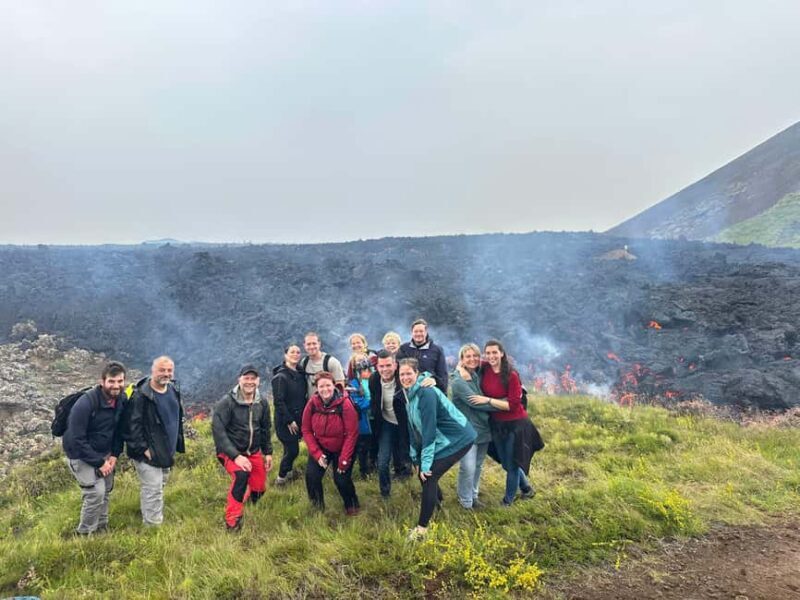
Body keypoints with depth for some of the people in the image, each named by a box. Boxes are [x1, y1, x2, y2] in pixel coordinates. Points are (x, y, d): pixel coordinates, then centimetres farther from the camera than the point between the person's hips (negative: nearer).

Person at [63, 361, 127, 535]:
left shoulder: (121, 400, -9)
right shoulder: (85, 403, -28)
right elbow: (76, 440, -25)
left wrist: (114, 455, -7)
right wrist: (99, 462, -21)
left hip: (104, 453, 6)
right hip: (81, 455, -6)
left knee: (106, 490, 12)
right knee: (96, 492, -12)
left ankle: (101, 528, 33)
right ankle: (85, 534, 9)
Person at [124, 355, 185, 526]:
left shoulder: (174, 390, 4)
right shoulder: (141, 395, -20)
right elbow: (132, 424, -20)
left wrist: (178, 444, 16)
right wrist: (142, 448, -21)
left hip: (166, 452, 8)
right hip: (148, 453, -8)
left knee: (160, 485, 21)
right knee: (153, 489, -6)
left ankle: (148, 519, 40)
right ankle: (153, 525, 7)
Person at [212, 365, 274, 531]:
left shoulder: (262, 403, -1)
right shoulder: (226, 402, -19)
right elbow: (218, 431, -23)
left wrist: (268, 452, 10)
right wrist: (236, 456, -28)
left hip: (254, 452, 6)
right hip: (230, 451, -5)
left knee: (259, 488, 6)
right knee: (241, 474, -32)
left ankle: (244, 494, 44)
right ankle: (232, 521, -16)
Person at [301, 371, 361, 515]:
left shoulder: (344, 403, -24)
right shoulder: (312, 403, -15)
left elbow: (352, 433, -20)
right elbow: (306, 430, -6)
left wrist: (344, 460, -18)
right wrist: (317, 453, -14)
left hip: (342, 449, -2)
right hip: (320, 448, 3)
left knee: (342, 479, -8)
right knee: (311, 476, -9)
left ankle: (351, 505, 24)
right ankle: (317, 507, 20)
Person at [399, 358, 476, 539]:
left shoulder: (426, 393, -24)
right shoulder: (409, 393, 4)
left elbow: (429, 428, -25)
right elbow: (413, 428, 10)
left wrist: (426, 462, -22)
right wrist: (416, 457, 9)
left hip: (457, 439, -8)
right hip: (440, 439, 8)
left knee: (429, 476, -12)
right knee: (422, 471, 10)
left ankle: (422, 527, 1)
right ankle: (437, 502, 41)